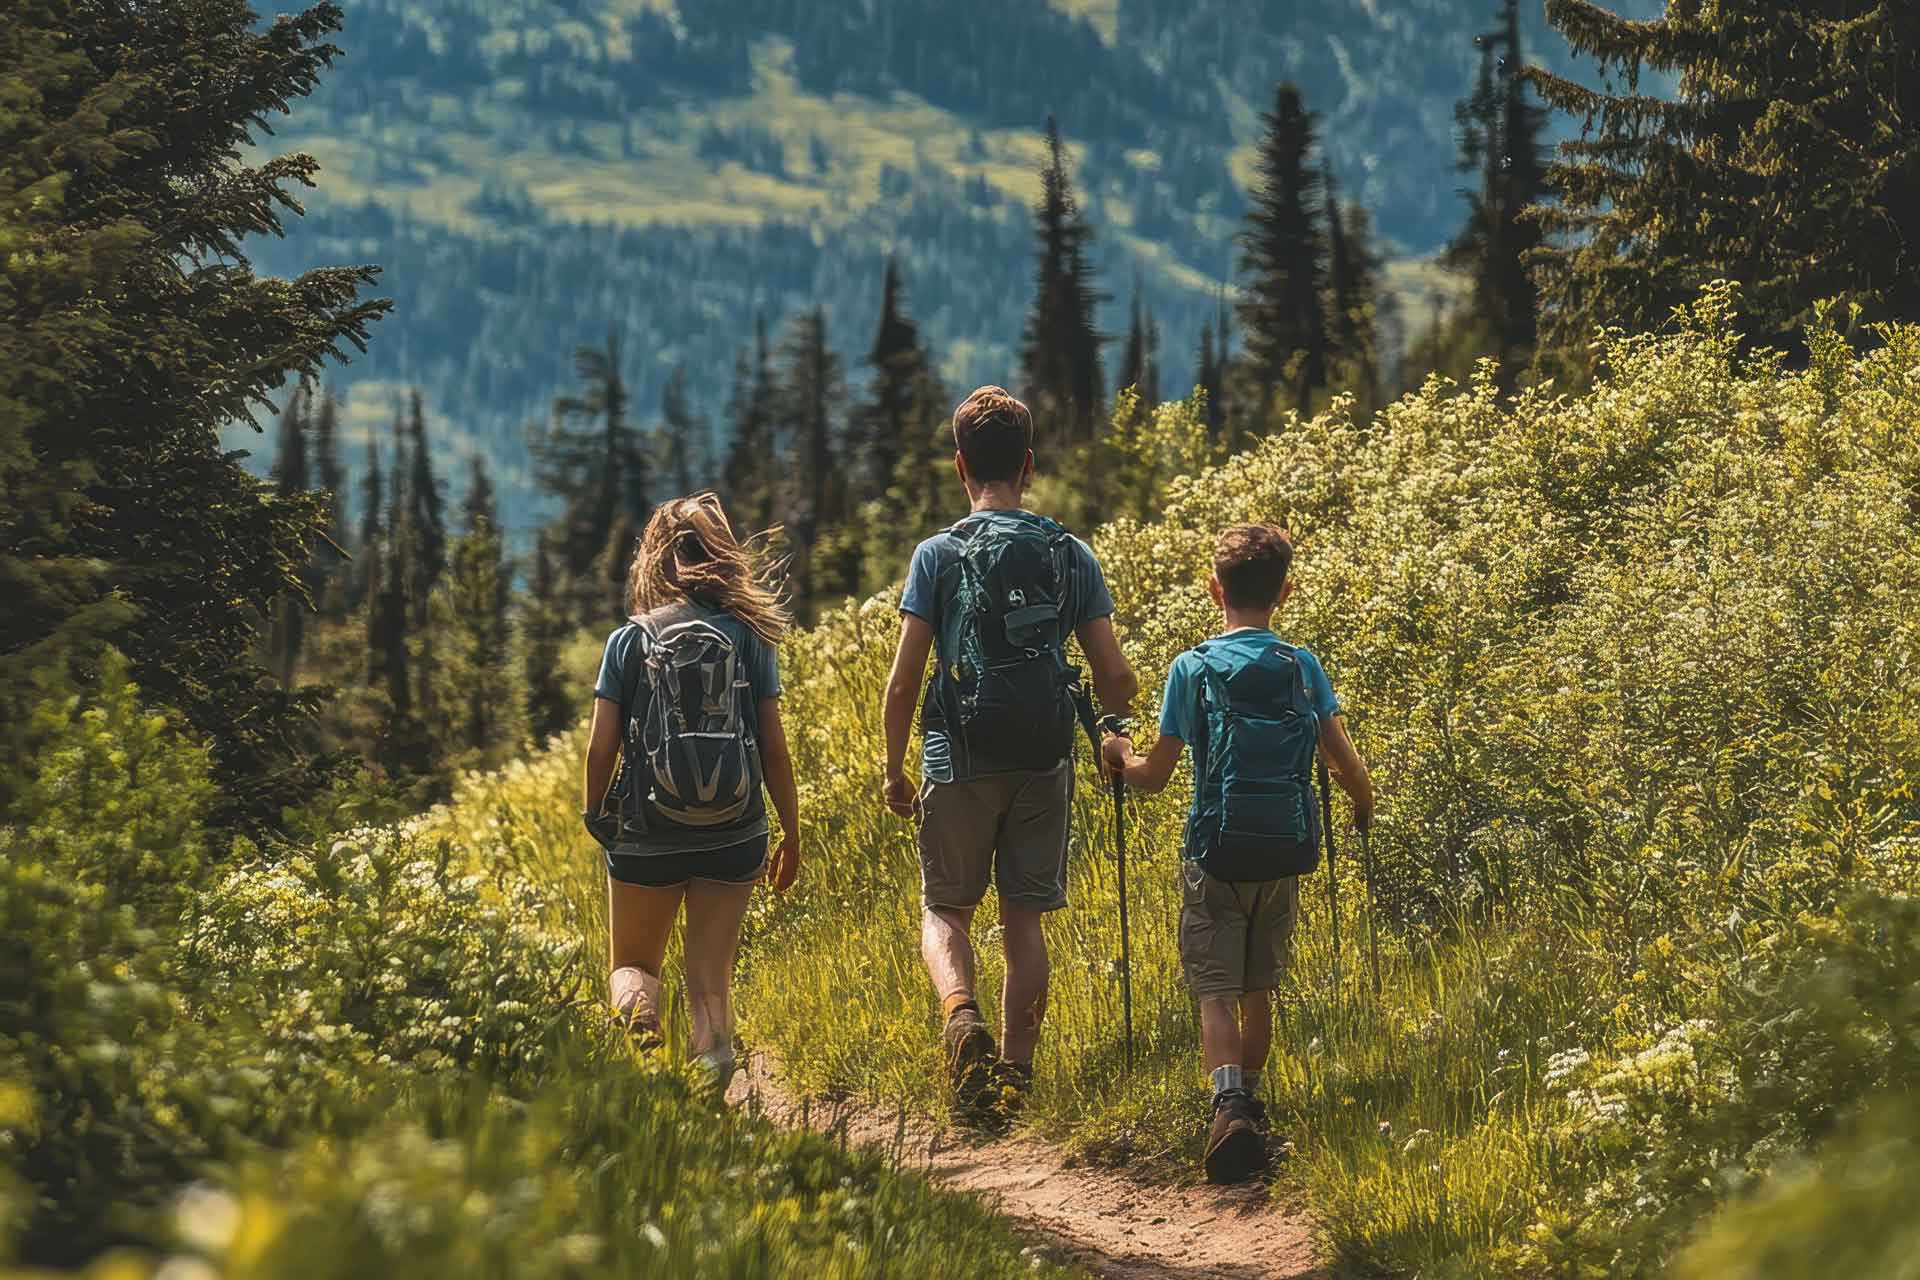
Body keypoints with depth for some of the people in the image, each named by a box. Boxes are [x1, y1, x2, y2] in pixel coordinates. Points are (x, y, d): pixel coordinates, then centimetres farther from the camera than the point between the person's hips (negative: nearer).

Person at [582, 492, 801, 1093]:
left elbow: (601, 747, -3)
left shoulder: (629, 640, -2)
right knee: (710, 970, 8)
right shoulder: (749, 638, 1)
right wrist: (792, 835, 9)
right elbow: (774, 747, 1)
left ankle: (639, 1014, -19)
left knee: (631, 966, 15)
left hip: (647, 835, -1)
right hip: (733, 835, 1)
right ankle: (714, 1044, -24)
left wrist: (596, 819, 14)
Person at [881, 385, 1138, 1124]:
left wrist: (895, 772, 5)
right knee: (1024, 919, 9)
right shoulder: (1072, 557, 2)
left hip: (960, 763, -2)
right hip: (1045, 762, 2)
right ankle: (1015, 1077, 8)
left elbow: (903, 682, -7)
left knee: (945, 909, 9)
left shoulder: (938, 556, -5)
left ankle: (961, 1015, -20)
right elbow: (1116, 682, 1)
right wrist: (1117, 704, 25)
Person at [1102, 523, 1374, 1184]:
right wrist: (1364, 807, 21)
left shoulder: (1192, 670, -5)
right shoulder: (1304, 668, 0)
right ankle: (1251, 1098, 32)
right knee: (1259, 987, 20)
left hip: (1217, 852, -3)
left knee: (1216, 991, -5)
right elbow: (1344, 764, -2)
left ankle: (1229, 1103, -27)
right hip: (1285, 854, 3)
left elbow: (1154, 777, -1)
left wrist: (1120, 756, 21)